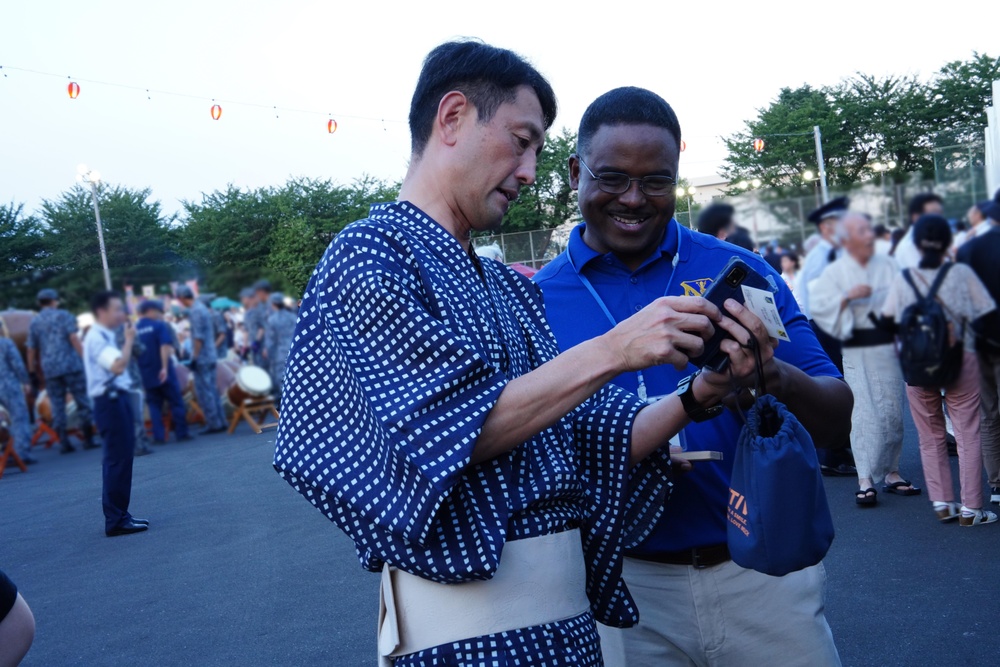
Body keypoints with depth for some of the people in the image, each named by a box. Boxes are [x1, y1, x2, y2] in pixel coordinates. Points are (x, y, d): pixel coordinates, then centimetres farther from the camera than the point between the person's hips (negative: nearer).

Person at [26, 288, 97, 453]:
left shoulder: (34, 322, 13)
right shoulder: (63, 315, 2)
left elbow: (31, 349, 13)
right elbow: (73, 338, -8)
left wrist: (32, 369, 21)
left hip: (49, 369, 4)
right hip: (71, 365, -3)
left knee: (57, 406, 6)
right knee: (82, 401, 3)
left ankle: (64, 442, 3)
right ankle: (88, 439, 2)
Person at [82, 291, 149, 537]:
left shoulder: (105, 336, 16)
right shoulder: (96, 338, -15)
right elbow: (118, 366, -28)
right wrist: (129, 339, -19)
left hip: (117, 399, 11)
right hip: (109, 401, -11)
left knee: (121, 458, 14)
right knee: (118, 459, -8)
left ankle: (119, 514, 23)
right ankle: (116, 520, -3)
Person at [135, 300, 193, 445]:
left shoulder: (134, 329, 6)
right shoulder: (159, 325, -8)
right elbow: (165, 346, -21)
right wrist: (165, 367, -25)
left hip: (146, 374, 4)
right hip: (162, 372, -4)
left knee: (154, 405, 9)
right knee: (176, 402, 6)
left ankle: (158, 436, 3)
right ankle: (181, 433, 7)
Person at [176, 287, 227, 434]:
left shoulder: (195, 311, -15)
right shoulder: (203, 308, 14)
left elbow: (198, 337, -19)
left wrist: (194, 357, -16)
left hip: (202, 358, -9)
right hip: (211, 357, 9)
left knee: (204, 392, -4)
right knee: (212, 390, 13)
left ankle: (213, 424, -1)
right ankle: (220, 422, 15)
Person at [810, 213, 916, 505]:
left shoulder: (888, 265, 8)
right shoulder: (835, 272, -1)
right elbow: (818, 306, -9)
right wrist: (847, 296, -20)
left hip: (888, 347, 3)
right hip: (857, 352, -3)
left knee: (893, 412, 7)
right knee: (864, 414, -6)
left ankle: (891, 472, 18)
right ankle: (865, 479, -4)